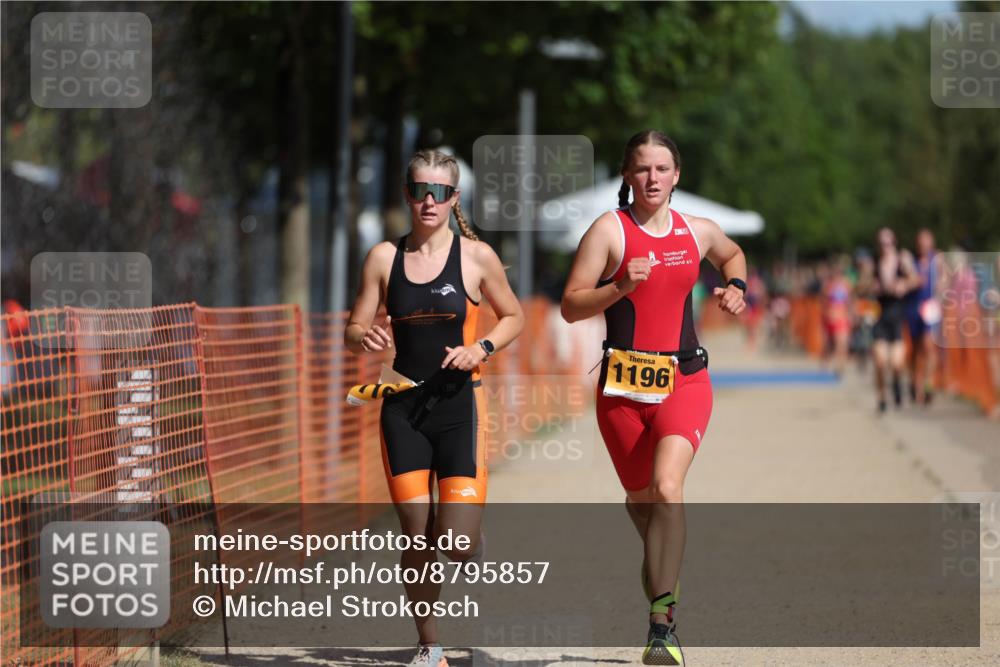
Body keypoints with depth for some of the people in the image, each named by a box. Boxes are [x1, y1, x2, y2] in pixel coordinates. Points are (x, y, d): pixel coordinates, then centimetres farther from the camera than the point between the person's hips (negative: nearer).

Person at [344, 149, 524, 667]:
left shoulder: (476, 256, -1)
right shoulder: (385, 257, 4)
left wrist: (482, 348, -8)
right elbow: (354, 330, 7)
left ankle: (471, 532, 28)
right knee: (417, 539, 1)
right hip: (403, 409, 2)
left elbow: (513, 318, 11)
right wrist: (366, 339, -17)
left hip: (458, 405, -2)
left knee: (457, 547, -10)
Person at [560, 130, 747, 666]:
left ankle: (662, 622, -23)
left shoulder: (698, 233, 7)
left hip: (684, 380, 0)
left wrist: (735, 288, 12)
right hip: (623, 382, 0)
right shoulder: (610, 230, -4)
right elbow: (570, 306, -7)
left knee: (667, 488, -22)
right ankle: (662, 565, 48)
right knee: (639, 499, 13)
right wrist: (620, 287, -22)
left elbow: (732, 254, 31)